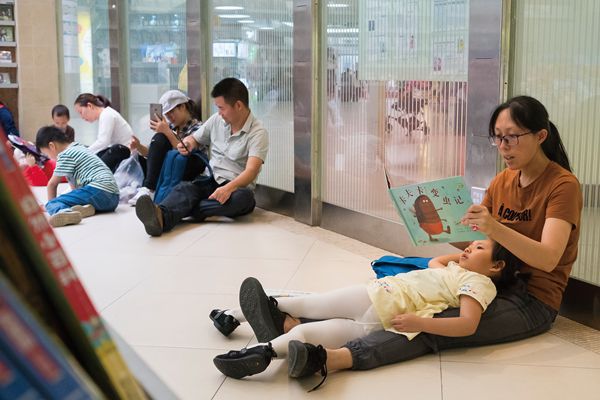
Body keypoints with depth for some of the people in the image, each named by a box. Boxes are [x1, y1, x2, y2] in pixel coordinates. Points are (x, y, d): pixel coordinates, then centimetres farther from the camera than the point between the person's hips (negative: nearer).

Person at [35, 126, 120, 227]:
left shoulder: (65, 155, 3)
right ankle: (84, 208, -8)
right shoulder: (80, 149, 30)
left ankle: (66, 213, -47)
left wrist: (51, 202, 22)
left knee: (52, 204, -10)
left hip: (98, 191, -9)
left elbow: (52, 184, 8)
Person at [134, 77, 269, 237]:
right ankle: (160, 217, -63)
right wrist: (188, 143, 0)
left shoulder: (258, 132, -8)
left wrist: (229, 188, -41)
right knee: (184, 187, -30)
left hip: (236, 187, -3)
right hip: (209, 181, 4)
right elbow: (195, 138, 27)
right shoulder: (217, 119, 11)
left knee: (244, 197, -39)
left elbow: (251, 171, -21)